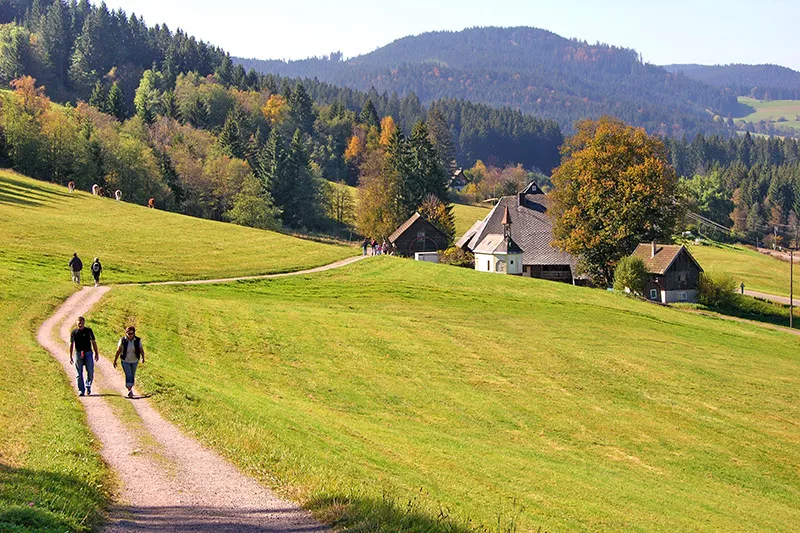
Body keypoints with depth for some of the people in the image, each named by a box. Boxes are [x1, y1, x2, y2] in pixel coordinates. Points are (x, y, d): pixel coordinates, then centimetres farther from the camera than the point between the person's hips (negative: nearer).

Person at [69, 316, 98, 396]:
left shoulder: (89, 331, 3)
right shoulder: (74, 332, 3)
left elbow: (93, 342, 9)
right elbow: (71, 344, 10)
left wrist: (96, 353, 6)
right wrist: (70, 357, 7)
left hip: (88, 353, 0)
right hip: (78, 354, 0)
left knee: (90, 371, -6)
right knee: (79, 373, 1)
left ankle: (88, 385, 17)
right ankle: (81, 390, 7)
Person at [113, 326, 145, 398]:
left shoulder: (138, 340, -12)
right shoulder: (123, 340, -15)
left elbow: (141, 350, -11)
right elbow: (118, 351, -9)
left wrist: (142, 358, -21)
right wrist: (115, 361, -5)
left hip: (134, 361, 3)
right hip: (125, 361, -3)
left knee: (132, 376, 15)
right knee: (128, 375, -16)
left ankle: (130, 388, 34)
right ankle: (130, 390, -20)